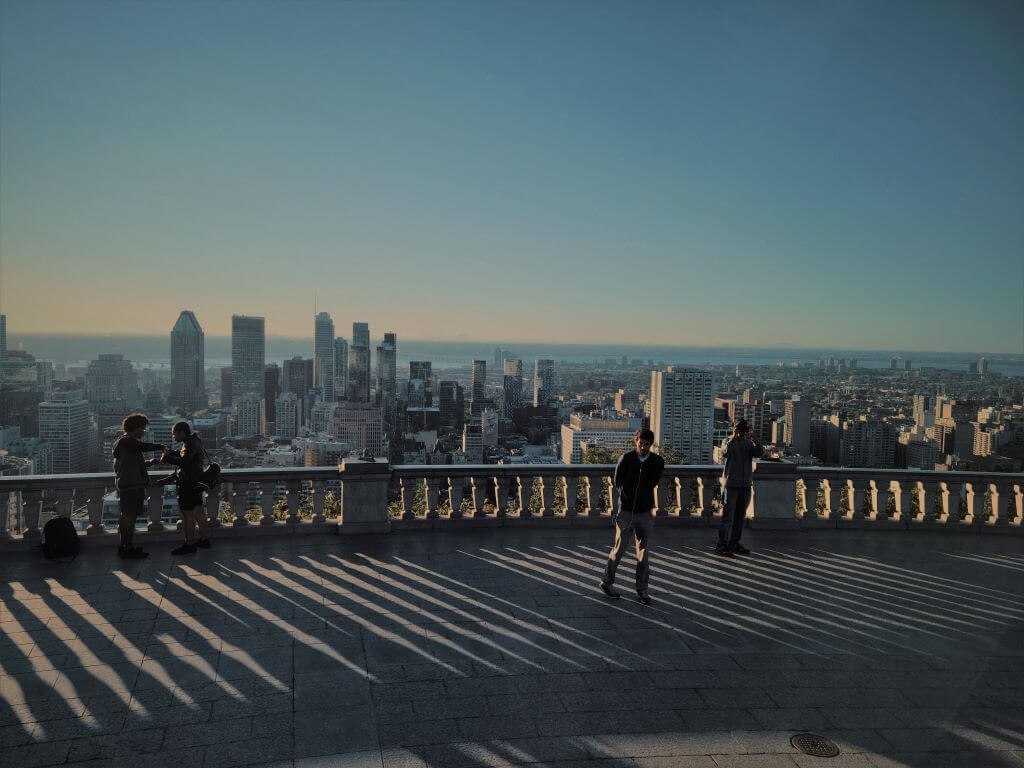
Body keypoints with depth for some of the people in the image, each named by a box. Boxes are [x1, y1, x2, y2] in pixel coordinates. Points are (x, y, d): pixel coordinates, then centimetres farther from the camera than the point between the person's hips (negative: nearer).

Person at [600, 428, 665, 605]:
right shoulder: (626, 458, -10)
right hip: (626, 511, -2)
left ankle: (642, 589, 17)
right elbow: (617, 482, 2)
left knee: (644, 552, 6)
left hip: (645, 512, 3)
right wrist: (628, 498, 7)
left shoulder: (658, 462, -2)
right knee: (619, 549, 4)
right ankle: (606, 582, 21)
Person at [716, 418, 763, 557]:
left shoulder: (749, 443, 11)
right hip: (732, 483, -5)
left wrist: (753, 438, -15)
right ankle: (722, 545, -8)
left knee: (740, 515, 10)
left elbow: (760, 452, -6)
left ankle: (734, 544, 19)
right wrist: (734, 437, -18)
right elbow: (726, 453, -21)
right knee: (728, 515, -8)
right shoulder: (730, 442, 0)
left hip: (746, 484, 5)